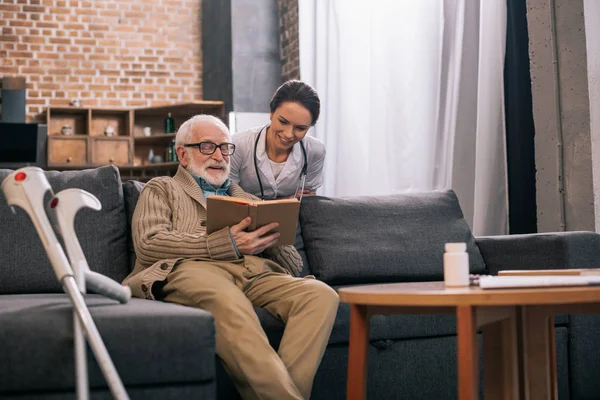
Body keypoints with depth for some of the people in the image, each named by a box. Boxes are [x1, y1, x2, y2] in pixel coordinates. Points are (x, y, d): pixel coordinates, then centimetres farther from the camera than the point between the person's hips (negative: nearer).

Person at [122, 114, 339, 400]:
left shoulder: (247, 199, 36)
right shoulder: (162, 189, 25)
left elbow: (294, 263, 26)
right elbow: (148, 243, 1)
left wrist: (269, 239, 1)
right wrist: (227, 244, -9)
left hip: (257, 272, 5)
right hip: (193, 269, -4)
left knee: (321, 294, -28)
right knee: (227, 300, -41)